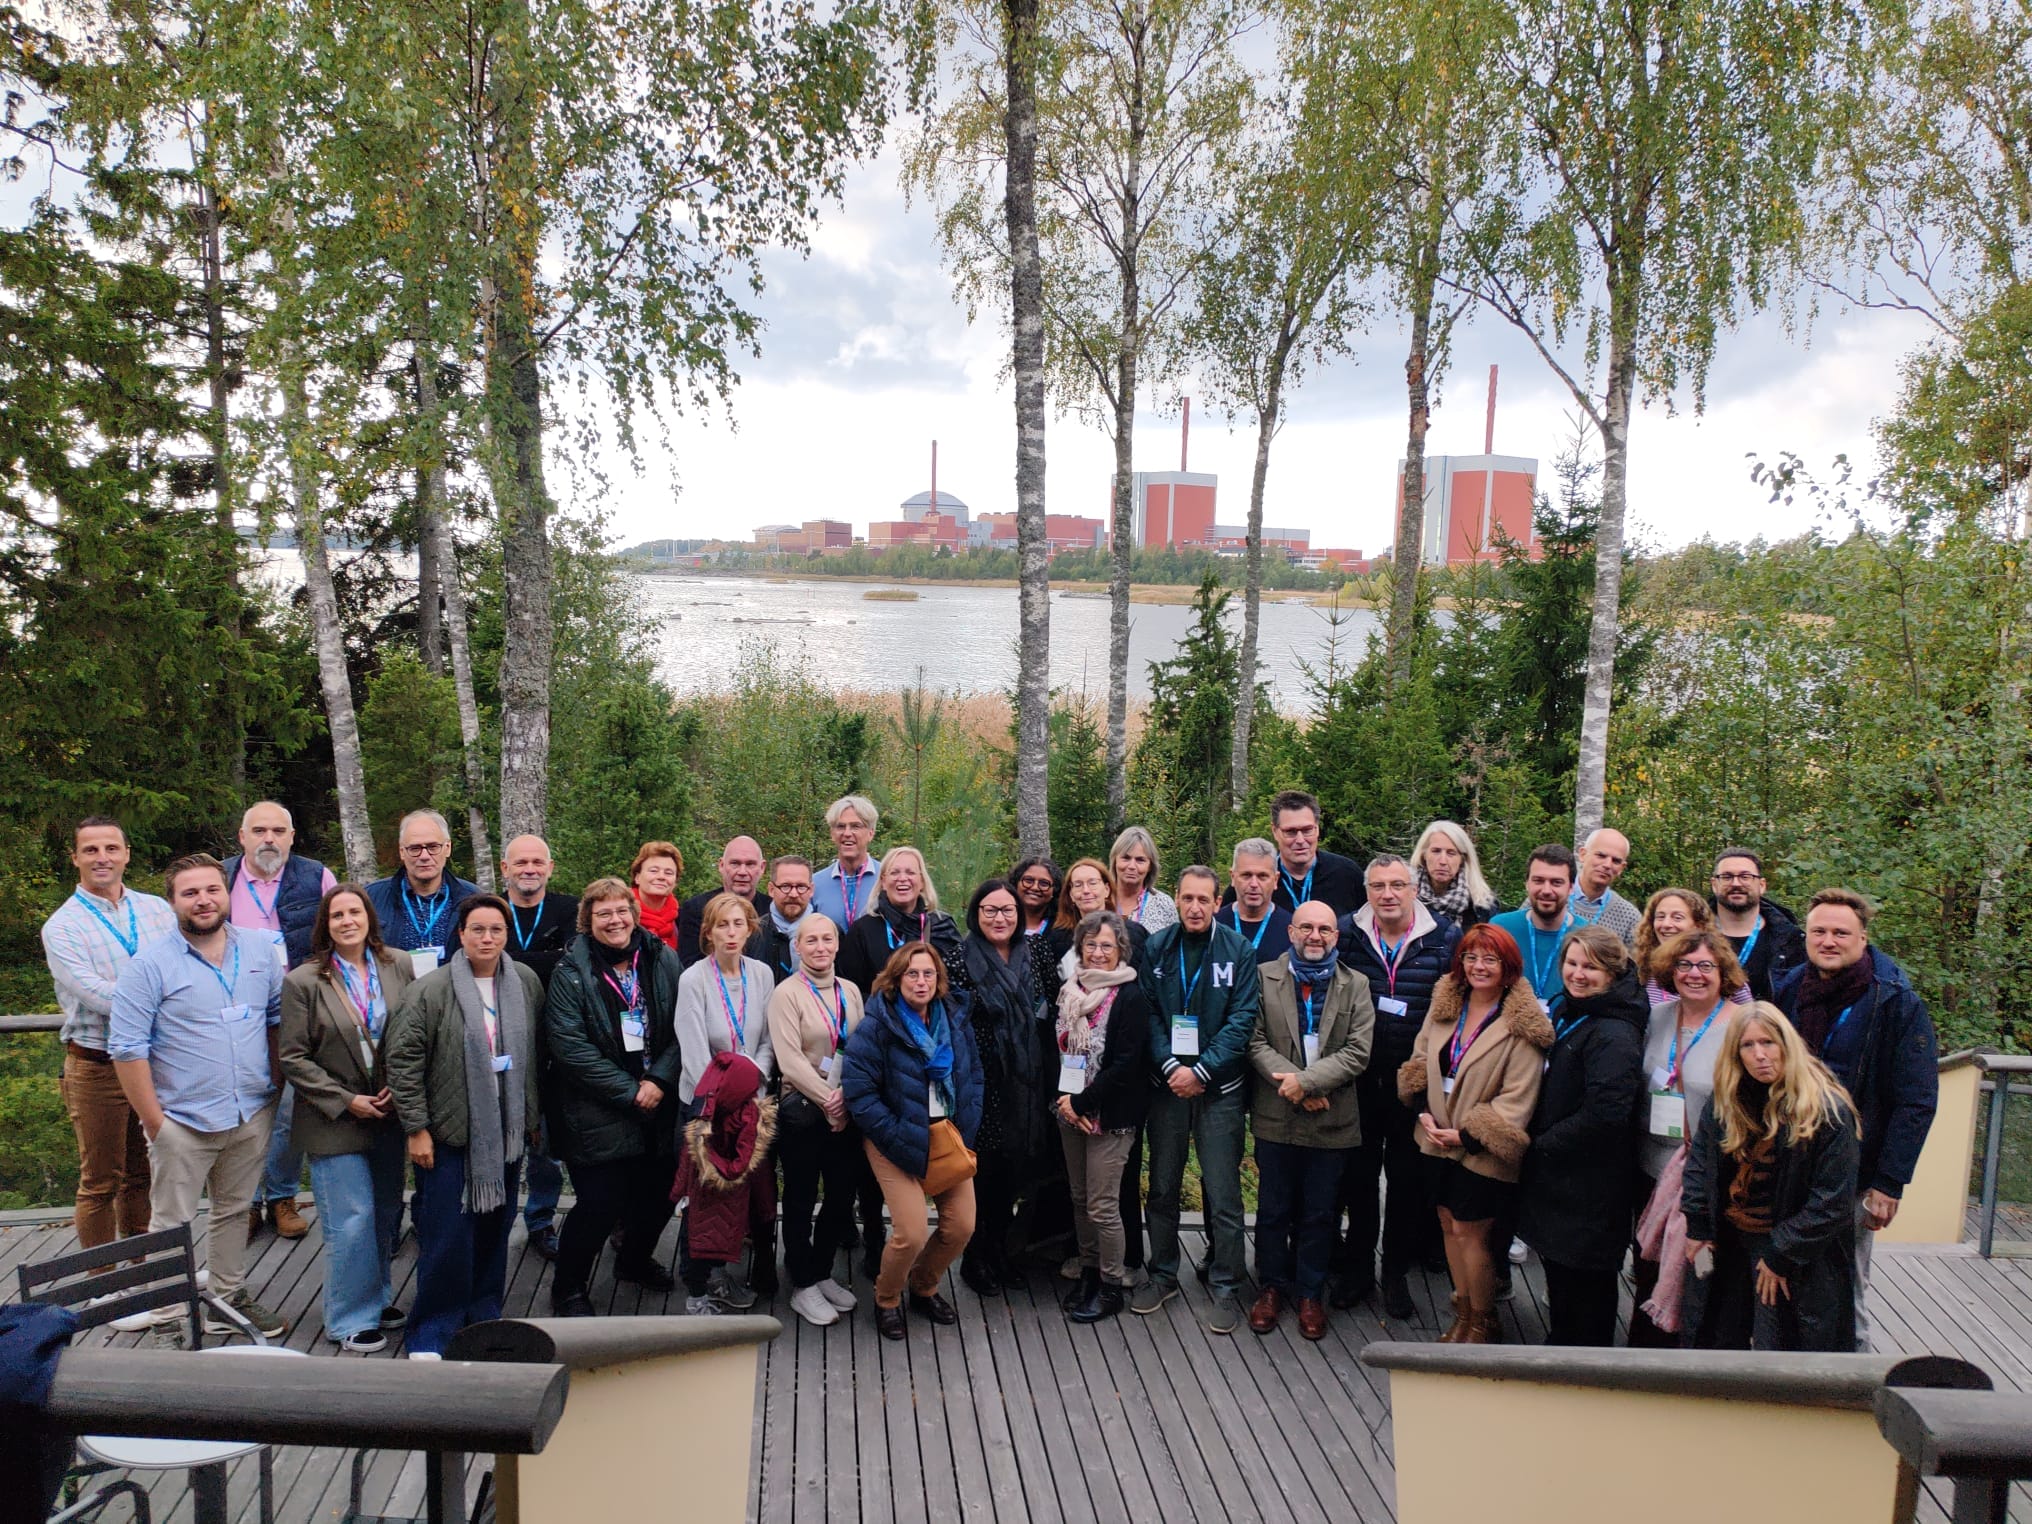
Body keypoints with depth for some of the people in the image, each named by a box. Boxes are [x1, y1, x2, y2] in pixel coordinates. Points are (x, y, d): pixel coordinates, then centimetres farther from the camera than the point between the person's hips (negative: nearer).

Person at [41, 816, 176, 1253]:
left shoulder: (156, 909, 6)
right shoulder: (62, 927, -6)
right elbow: (94, 994, -18)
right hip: (97, 1066, -4)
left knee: (142, 1173, 16)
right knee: (100, 1183, 7)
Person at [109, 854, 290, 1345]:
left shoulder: (260, 950, 3)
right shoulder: (149, 965, -10)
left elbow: (279, 1019, 12)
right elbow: (127, 1048, -12)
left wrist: (276, 1085, 5)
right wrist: (155, 1122, -13)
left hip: (252, 1116, 4)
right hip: (183, 1121, -4)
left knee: (234, 1211, 18)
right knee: (171, 1224, 5)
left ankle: (230, 1298, 33)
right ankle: (169, 1322, 17)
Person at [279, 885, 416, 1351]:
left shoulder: (399, 968, 2)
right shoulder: (303, 981, -7)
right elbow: (294, 1058, -8)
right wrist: (346, 1101, -12)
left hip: (389, 1117, 4)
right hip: (336, 1122, -4)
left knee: (386, 1216, 14)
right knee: (351, 1222, -1)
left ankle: (378, 1300, 31)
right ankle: (352, 1319, 15)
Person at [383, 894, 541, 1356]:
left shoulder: (526, 983, 4)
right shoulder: (430, 990, -10)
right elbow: (401, 1060, -10)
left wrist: (532, 1116, 13)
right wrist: (416, 1128, -11)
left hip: (506, 1132, 4)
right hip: (448, 1134, -4)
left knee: (495, 1229, 13)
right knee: (446, 1236, -2)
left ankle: (484, 1317, 29)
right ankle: (431, 1333, 13)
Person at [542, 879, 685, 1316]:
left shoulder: (662, 960, 2)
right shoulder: (571, 972, -7)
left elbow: (683, 1028, 1)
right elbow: (569, 1045, -14)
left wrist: (659, 1080, -12)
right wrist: (629, 1092, -15)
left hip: (659, 1104, 4)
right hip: (597, 1112, -4)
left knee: (659, 1193, 12)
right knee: (600, 1203, -5)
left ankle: (635, 1260, 41)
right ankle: (567, 1289, 18)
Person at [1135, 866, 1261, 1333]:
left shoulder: (1238, 951, -4)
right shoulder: (1156, 948, 3)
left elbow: (1242, 1019, -8)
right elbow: (1147, 1012, 0)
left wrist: (1200, 1070, -15)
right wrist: (1170, 1066, -13)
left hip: (1219, 1088, -2)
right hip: (1167, 1084, 2)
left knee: (1223, 1194, 1)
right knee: (1162, 1186, 12)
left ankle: (1226, 1287, 15)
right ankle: (1162, 1274, 28)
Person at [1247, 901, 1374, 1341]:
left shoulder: (1355, 985, 2)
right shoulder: (1265, 977, 1)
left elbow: (1357, 1053, -6)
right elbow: (1255, 1041, -5)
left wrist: (1305, 1080, -17)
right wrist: (1293, 1084, -17)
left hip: (1332, 1121, 0)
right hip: (1276, 1118, 0)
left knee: (1319, 1215, 10)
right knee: (1273, 1210, 11)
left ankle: (1310, 1293, 26)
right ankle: (1272, 1287, 27)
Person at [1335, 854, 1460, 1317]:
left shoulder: (1446, 938, -4)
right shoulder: (1347, 935, -2)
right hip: (1359, 1081, 1)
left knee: (1408, 1178, 11)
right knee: (1357, 1174, 11)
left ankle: (1396, 1273, 28)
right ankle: (1356, 1266, 29)